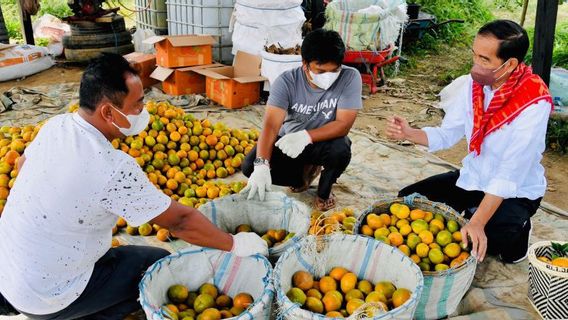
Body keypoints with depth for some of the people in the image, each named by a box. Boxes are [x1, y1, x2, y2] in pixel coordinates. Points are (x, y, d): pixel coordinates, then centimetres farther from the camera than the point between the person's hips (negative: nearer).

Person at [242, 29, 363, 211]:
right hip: (289, 139, 2)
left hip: (324, 141, -1)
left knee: (340, 150, -36)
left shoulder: (350, 78, -23)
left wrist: (306, 136, -40)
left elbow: (344, 124, -25)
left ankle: (324, 190, 0)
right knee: (250, 167, -18)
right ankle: (305, 173, 10)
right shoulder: (286, 81, -22)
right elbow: (271, 125, -30)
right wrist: (261, 165, -46)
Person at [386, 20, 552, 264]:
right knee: (408, 201, -1)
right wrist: (409, 134, -20)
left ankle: (514, 233, 6)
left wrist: (477, 224, -36)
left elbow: (509, 175, -30)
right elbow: (447, 135, 0)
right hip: (471, 178, 5)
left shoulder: (534, 103, -28)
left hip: (515, 192, -5)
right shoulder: (473, 83, -10)